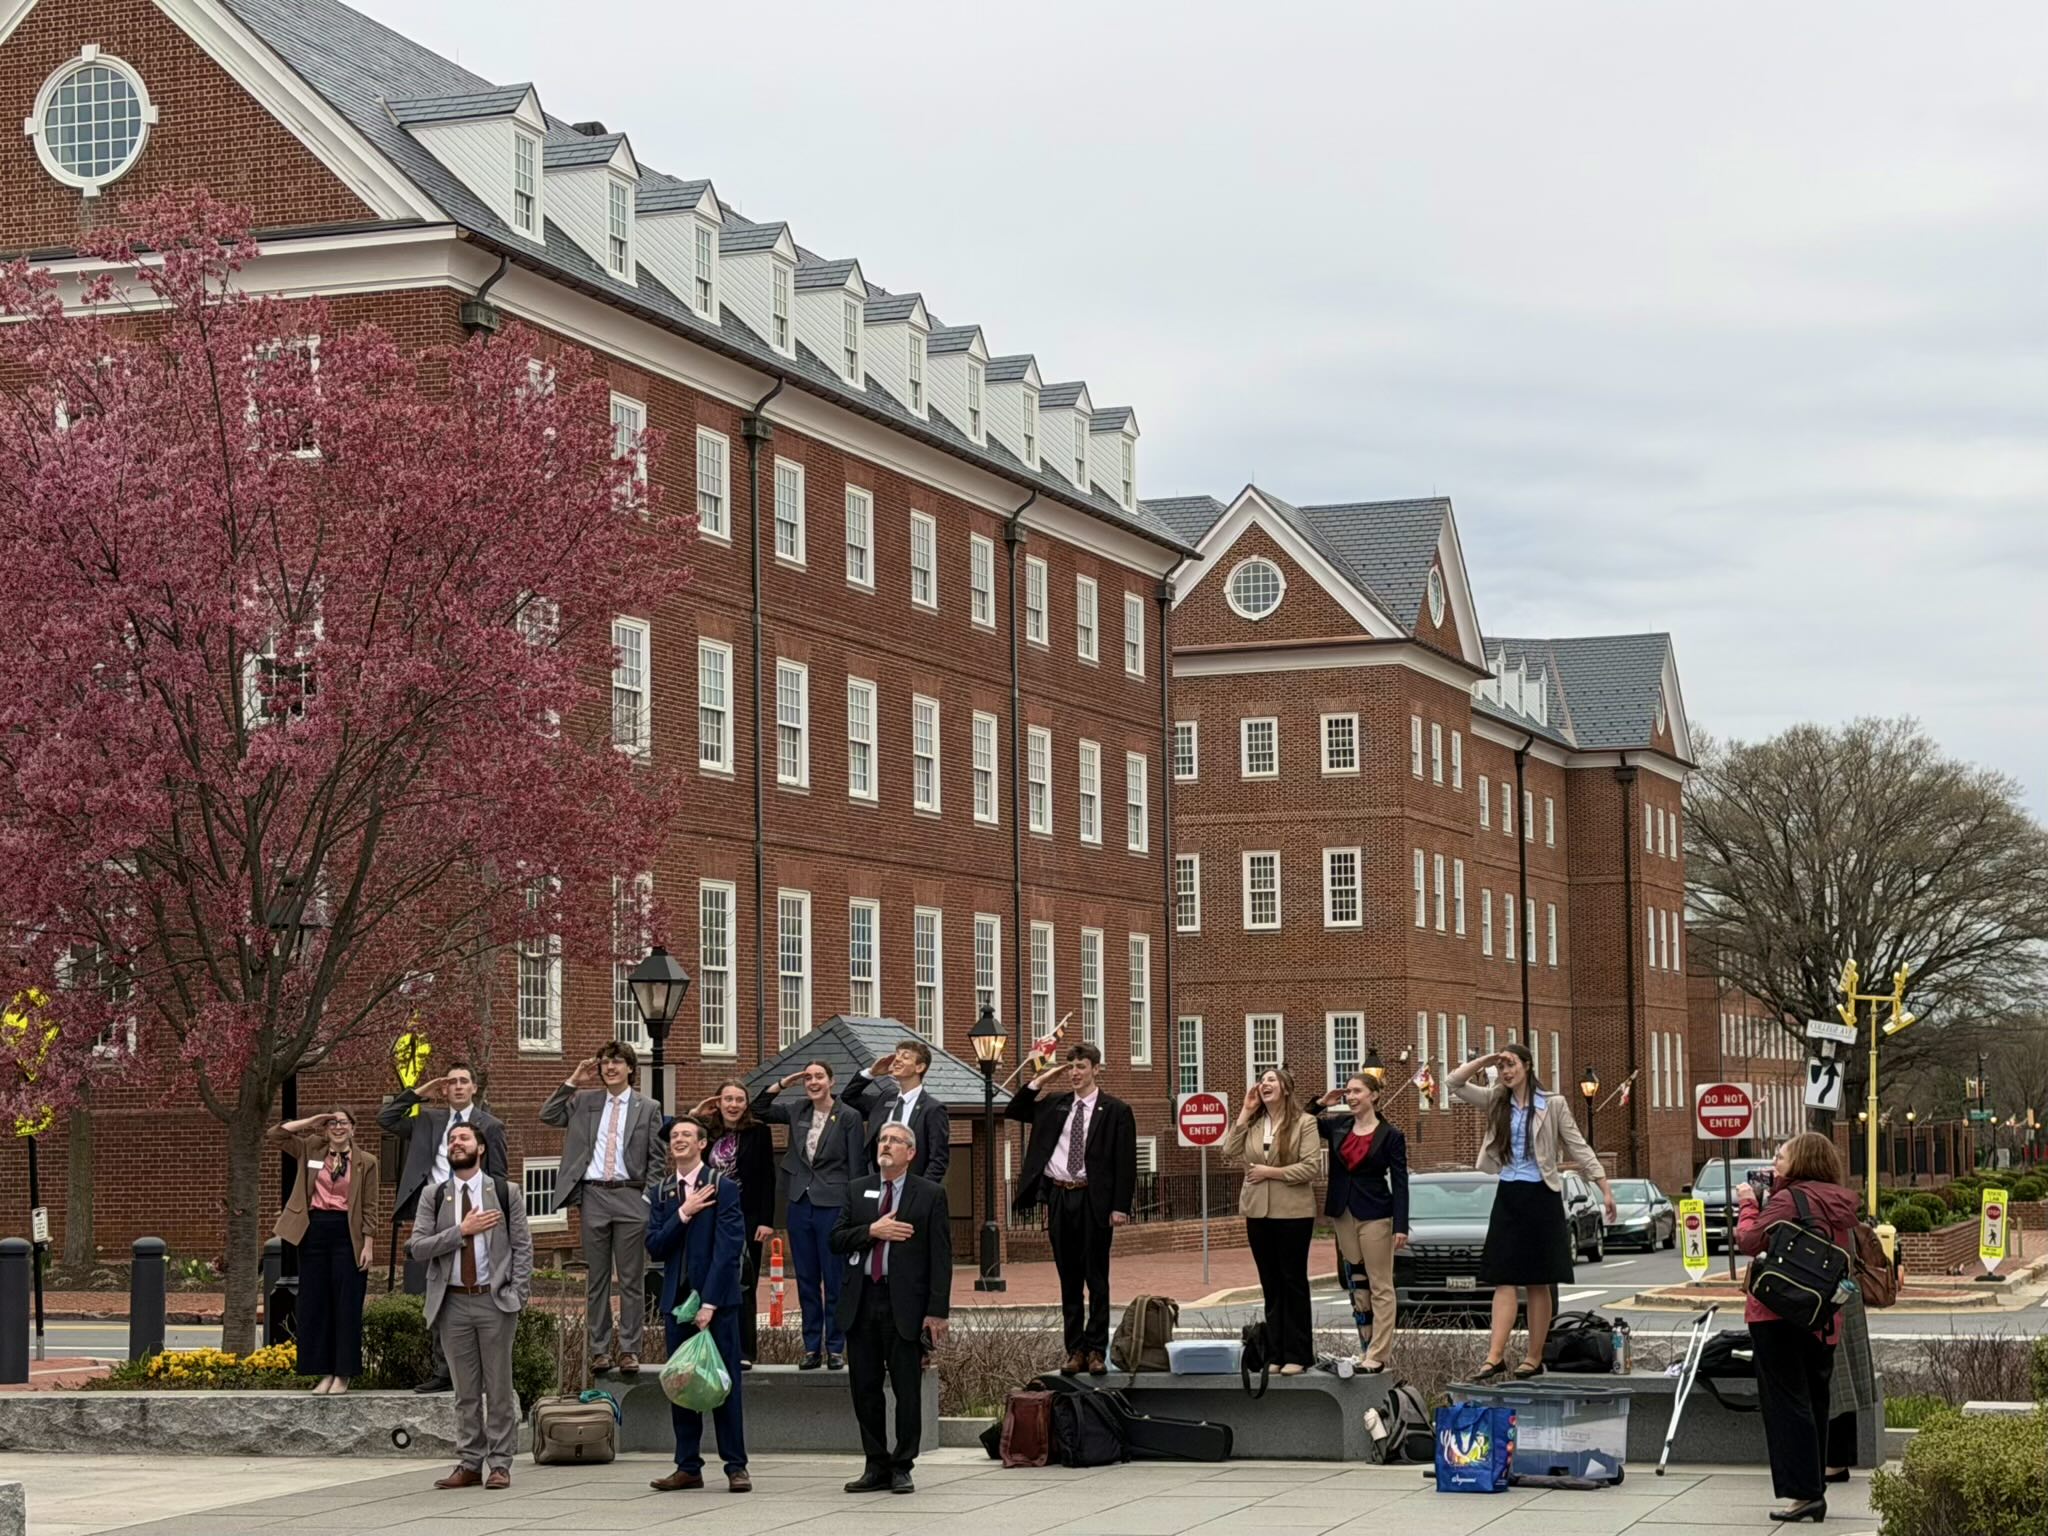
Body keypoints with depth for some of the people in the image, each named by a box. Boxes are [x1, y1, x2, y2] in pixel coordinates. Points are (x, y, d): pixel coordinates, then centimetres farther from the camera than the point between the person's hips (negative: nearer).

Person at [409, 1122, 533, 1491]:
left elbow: (522, 1246, 3)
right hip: (453, 1303, 2)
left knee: (499, 1388, 0)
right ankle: (469, 1464, 11)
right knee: (466, 1391, 6)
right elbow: (417, 1247, -3)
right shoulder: (434, 1198, 7)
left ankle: (500, 1464, 4)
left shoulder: (504, 1193, 4)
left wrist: (517, 1294, -7)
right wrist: (462, 1231, -12)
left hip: (495, 1300, -2)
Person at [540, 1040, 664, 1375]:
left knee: (631, 1278, 1)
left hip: (631, 1198, -2)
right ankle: (600, 1349, 10)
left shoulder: (648, 1108, 5)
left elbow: (656, 1159, 5)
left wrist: (649, 1197, -5)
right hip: (593, 1196, 2)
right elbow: (547, 1116, 3)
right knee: (597, 1278, 6)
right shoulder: (584, 1101, 11)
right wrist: (572, 1082, -1)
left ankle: (629, 1349, 6)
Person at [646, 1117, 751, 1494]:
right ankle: (688, 1466, 12)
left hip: (717, 1299, -4)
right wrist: (683, 1214, -12)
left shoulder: (724, 1188, -4)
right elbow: (655, 1246, 2)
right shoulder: (661, 1194, 11)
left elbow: (729, 1248, -10)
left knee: (725, 1382, -2)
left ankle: (736, 1466, 2)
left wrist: (710, 1303, -15)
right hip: (677, 1300, 4)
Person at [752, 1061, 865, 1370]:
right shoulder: (797, 1114, 9)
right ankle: (812, 1347, 14)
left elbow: (856, 1167, -5)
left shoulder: (848, 1118, -4)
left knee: (834, 1281, 0)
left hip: (833, 1205, -5)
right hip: (800, 1205, 5)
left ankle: (835, 1348, 8)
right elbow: (758, 1109, 16)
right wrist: (783, 1083, 4)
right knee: (806, 1281, 8)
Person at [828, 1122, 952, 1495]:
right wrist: (871, 1231, -11)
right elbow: (836, 1240, 8)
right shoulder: (859, 1191, 14)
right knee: (864, 1387, 7)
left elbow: (940, 1256, -3)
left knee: (907, 1389, -1)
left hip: (905, 1303, -4)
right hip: (862, 1300, 4)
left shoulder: (930, 1195, 1)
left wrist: (937, 1311, -10)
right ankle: (876, 1466, 15)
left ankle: (902, 1468, 7)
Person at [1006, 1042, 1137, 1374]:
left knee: (1096, 1279, 0)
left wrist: (1120, 1207, -11)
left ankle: (1097, 1350, 4)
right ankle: (1075, 1349, 12)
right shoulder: (1055, 1106, 12)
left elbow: (1125, 1162, -4)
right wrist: (1039, 1082, 5)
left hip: (1093, 1200, -4)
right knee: (1069, 1279, 8)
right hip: (1059, 1197, 4)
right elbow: (1012, 1111, 17)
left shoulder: (1116, 1111, -1)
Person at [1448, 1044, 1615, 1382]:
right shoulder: (1496, 1103, 9)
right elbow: (1454, 1082, 7)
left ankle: (1534, 1358, 6)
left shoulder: (1553, 1105, -2)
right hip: (1508, 1197, 4)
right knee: (1504, 1280, -4)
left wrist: (1606, 1189, -7)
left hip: (1540, 1196, -4)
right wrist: (1487, 1060, -3)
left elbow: (1579, 1148, -2)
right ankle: (1495, 1356, -11)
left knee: (1538, 1283, 2)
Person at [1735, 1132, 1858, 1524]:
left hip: (1780, 1316, -8)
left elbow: (1749, 1241, -18)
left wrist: (1748, 1202, -1)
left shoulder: (1789, 1200, -13)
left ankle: (1805, 1492, -9)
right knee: (1814, 1403, 14)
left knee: (1787, 1404, -4)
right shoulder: (1841, 1204, 11)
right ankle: (1815, 1491, 17)